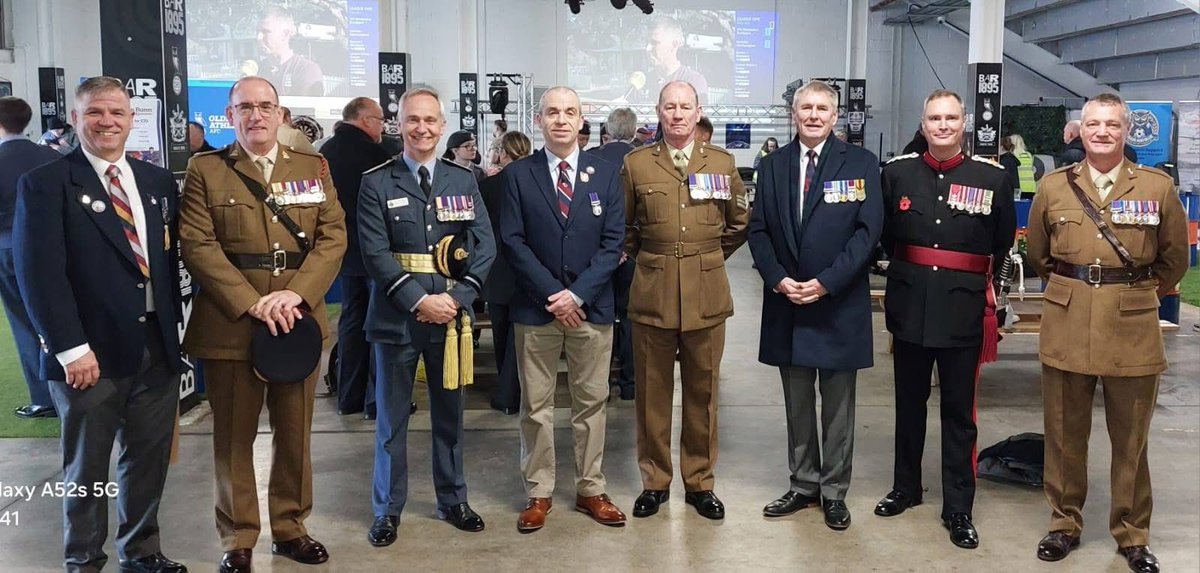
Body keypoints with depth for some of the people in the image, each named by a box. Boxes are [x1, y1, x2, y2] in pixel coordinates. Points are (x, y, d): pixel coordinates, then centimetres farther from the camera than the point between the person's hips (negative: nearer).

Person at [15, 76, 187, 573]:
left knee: (149, 458, 15)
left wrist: (174, 326, 7)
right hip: (91, 354, -4)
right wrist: (71, 348, -18)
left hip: (158, 348, 4)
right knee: (87, 466, 10)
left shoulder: (159, 181, 10)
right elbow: (39, 273, -13)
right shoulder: (45, 184, -6)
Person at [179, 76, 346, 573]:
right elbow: (198, 246, -7)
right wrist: (252, 302, -17)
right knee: (234, 438, 6)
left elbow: (333, 235, 1)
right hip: (230, 323, -2)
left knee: (295, 434, 11)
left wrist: (296, 293, -14)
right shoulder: (205, 170, 3)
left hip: (299, 320, 3)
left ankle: (290, 527, 26)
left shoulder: (313, 167, 10)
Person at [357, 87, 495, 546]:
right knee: (391, 417, 6)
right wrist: (418, 300, -17)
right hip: (397, 314, -2)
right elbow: (375, 253, -9)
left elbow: (484, 245, 0)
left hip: (450, 312, 2)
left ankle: (453, 500, 28)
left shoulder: (463, 180, 6)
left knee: (449, 413, 14)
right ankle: (387, 509, 19)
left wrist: (456, 298, -12)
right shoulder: (377, 183, -2)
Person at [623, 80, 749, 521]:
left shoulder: (722, 163, 6)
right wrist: (645, 257, 12)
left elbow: (739, 223, 16)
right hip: (652, 294, 0)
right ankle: (654, 482, 19)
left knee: (702, 393, 8)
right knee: (652, 393, 5)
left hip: (707, 294, 1)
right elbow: (623, 226, 14)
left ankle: (700, 482, 20)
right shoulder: (636, 163, 3)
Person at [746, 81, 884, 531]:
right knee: (797, 403, 12)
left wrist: (827, 282, -16)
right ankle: (803, 485, 24)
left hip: (839, 303, -3)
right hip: (786, 302, 3)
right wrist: (777, 279, -10)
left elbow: (868, 230, -9)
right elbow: (758, 229, 6)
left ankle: (834, 493, 18)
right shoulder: (773, 165, 8)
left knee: (837, 405, 7)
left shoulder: (861, 163, -2)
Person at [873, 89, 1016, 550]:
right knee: (909, 403, 15)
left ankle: (958, 508, 14)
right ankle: (905, 488, 30)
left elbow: (1003, 243, 7)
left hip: (964, 308, -2)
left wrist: (976, 280, 7)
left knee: (959, 410, 5)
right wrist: (907, 269, 10)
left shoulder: (992, 176, -3)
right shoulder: (897, 172, 2)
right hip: (910, 304, 2)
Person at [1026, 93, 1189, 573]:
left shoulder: (1158, 187, 0)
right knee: (1064, 434, 10)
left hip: (1133, 328, -1)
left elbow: (1175, 258, 10)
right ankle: (1064, 523, 25)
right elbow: (1038, 255, 16)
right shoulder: (1053, 187, 4)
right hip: (1066, 326, 1)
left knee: (1131, 438, 9)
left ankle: (1132, 533, 23)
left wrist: (1139, 295, 14)